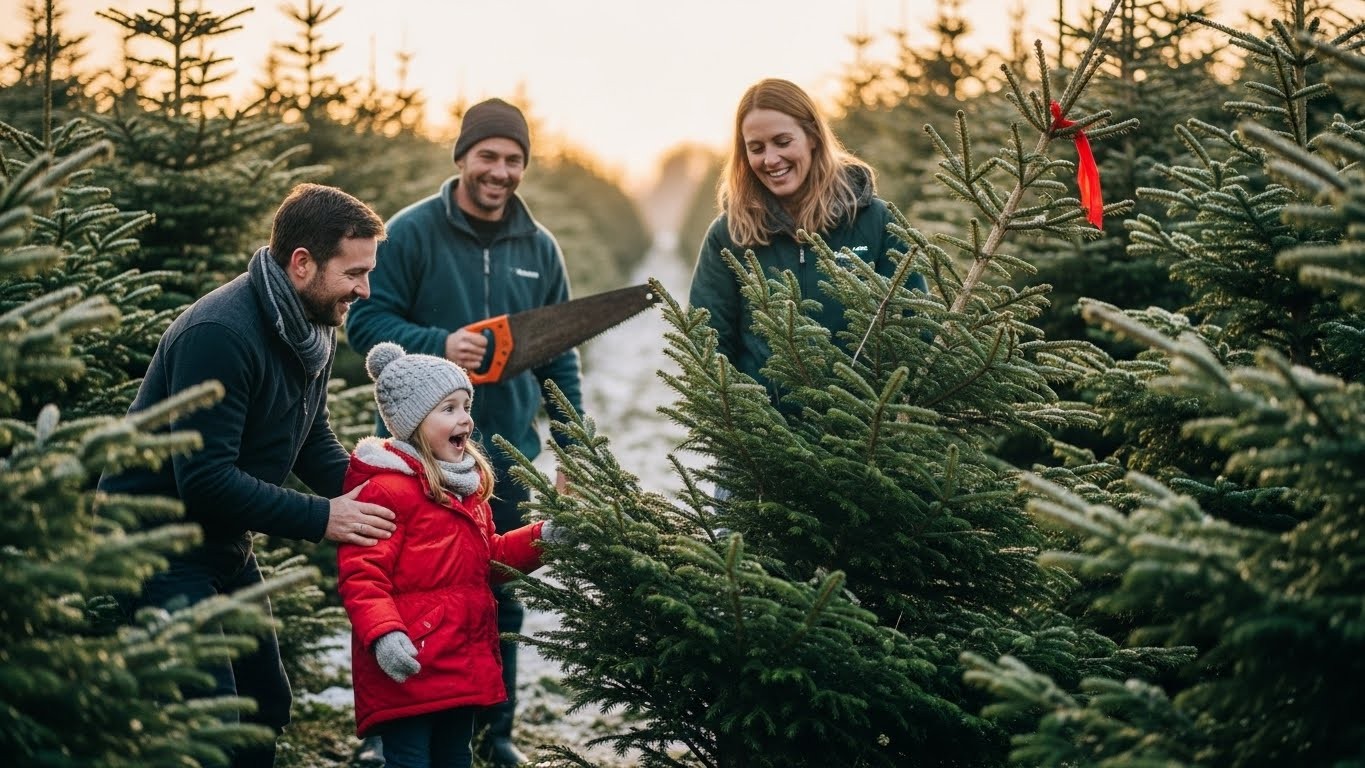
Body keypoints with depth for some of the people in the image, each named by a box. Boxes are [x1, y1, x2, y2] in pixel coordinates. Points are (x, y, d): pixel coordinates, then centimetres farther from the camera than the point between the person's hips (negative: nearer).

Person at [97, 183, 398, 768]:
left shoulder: (310, 330, 3)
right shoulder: (219, 335, -27)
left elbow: (312, 443, 11)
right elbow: (205, 480, -30)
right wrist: (320, 519, -26)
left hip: (224, 546, 10)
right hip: (158, 544, -10)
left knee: (266, 702, 16)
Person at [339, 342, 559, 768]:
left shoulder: (469, 484, 15)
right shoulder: (387, 489, -15)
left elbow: (489, 558, 24)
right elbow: (360, 574, -19)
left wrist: (542, 539, 9)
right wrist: (383, 634, -32)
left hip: (464, 664, 9)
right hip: (409, 666, -9)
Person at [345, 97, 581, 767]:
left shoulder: (540, 249, 8)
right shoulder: (411, 232, -6)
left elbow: (559, 359, 12)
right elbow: (365, 321, -9)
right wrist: (438, 345, -24)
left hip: (510, 456, 4)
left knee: (502, 595, 11)